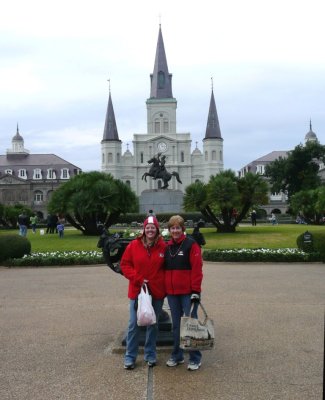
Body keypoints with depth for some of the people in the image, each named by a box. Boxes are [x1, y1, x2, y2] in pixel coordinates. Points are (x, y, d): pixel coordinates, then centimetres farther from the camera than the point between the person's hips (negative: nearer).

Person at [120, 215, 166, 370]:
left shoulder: (163, 247, -4)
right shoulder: (134, 245, -5)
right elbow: (124, 264, -1)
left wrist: (163, 283, -6)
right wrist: (138, 279, -10)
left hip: (157, 292, 1)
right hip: (137, 290, -1)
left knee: (153, 324, 13)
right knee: (133, 324, 4)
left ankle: (150, 355, 27)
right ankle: (130, 356, 16)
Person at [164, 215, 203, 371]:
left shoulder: (191, 244, -7)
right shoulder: (167, 247, 10)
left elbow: (197, 269, -12)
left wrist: (195, 290, -16)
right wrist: (165, 289, 13)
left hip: (188, 292, -5)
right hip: (172, 293, 6)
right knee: (176, 325, 14)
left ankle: (195, 359, 12)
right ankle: (177, 356, 26)